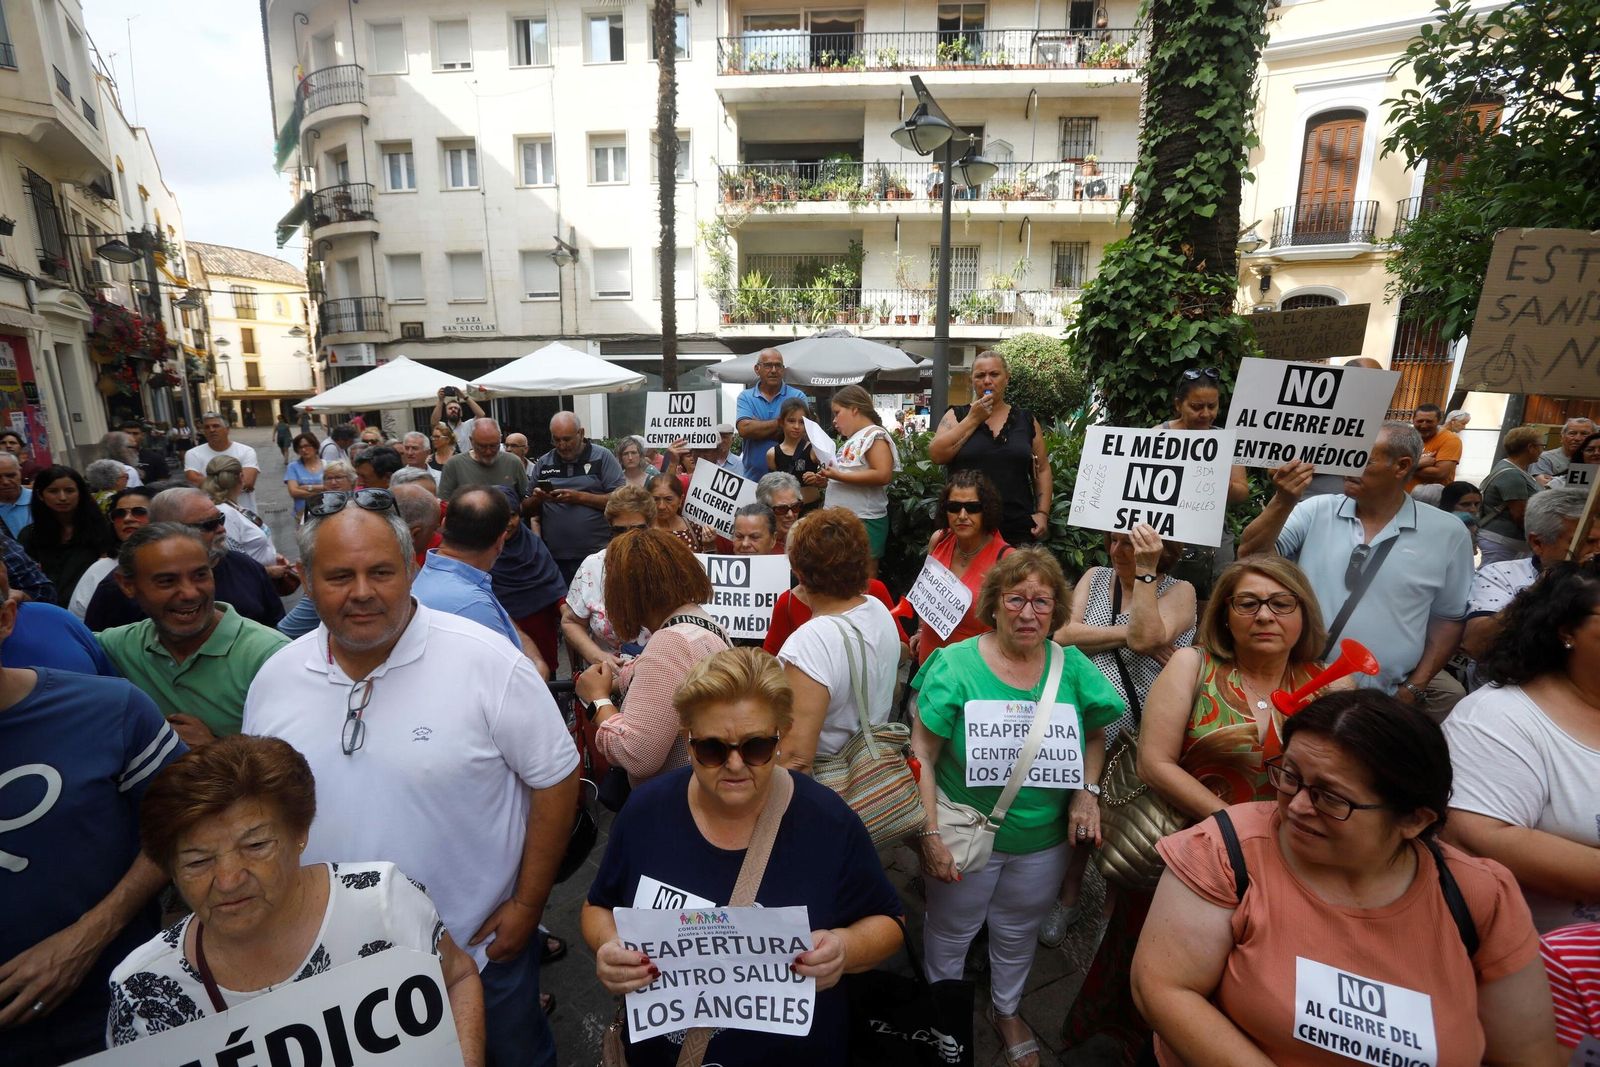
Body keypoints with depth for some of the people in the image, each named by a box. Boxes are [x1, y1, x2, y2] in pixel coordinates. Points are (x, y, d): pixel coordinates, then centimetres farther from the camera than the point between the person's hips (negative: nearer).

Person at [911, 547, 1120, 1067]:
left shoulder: (1073, 668, -8)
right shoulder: (956, 664, -18)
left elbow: (1095, 735, 8)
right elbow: (922, 756, -16)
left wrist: (1087, 791, -8)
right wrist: (931, 834, -18)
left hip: (1044, 840, 3)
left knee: (1018, 934, 26)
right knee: (950, 932, 19)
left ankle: (1006, 1009, 55)